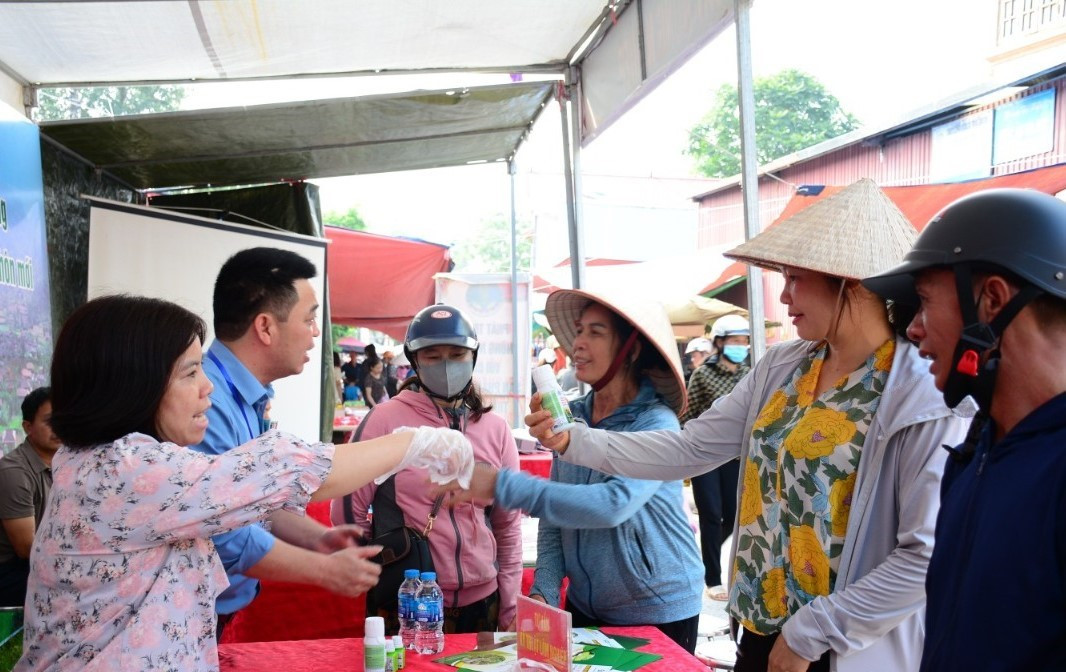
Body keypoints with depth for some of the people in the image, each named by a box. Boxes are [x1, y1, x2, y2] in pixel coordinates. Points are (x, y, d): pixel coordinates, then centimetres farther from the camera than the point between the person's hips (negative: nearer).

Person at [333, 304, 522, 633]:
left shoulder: (495, 428, 3)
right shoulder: (385, 420, -9)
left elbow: (508, 526, 7)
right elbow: (348, 511, -5)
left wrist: (510, 610, 6)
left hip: (481, 603, 4)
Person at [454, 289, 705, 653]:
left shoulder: (657, 423, -18)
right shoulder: (572, 417, 0)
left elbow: (613, 504, -33)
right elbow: (556, 513, 4)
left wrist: (503, 485, -34)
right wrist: (543, 590, -11)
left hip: (658, 613, -5)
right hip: (584, 607, 5)